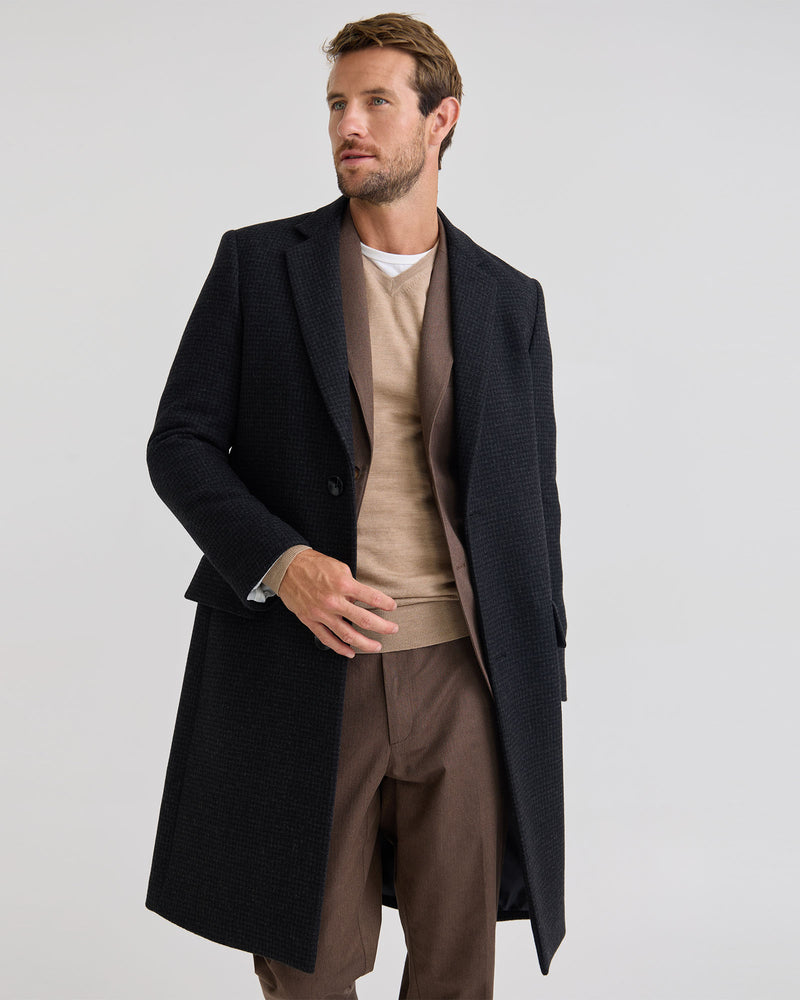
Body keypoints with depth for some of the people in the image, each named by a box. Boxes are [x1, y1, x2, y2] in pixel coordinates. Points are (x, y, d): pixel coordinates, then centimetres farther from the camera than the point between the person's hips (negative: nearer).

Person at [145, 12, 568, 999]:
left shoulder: (509, 301, 8)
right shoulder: (257, 263, 3)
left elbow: (532, 498, 12)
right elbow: (179, 442, 1)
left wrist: (541, 677, 9)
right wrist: (280, 561, -15)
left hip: (464, 673, 2)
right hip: (305, 669, -1)